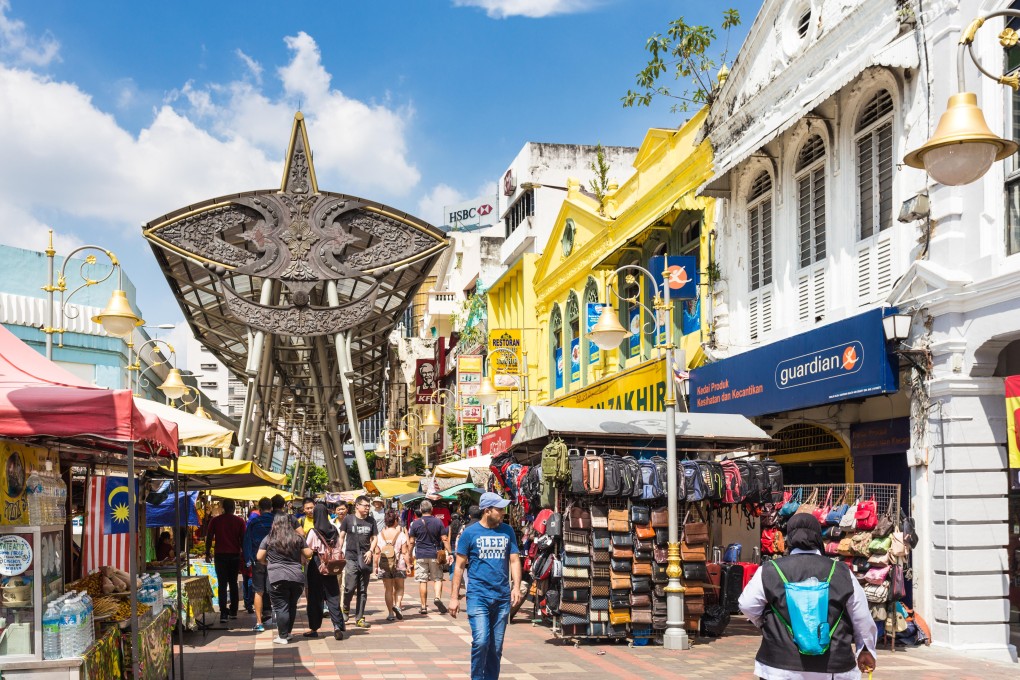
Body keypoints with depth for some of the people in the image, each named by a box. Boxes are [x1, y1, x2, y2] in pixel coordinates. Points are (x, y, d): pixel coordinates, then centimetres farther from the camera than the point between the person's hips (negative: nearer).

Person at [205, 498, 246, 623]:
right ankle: (233, 611, 16)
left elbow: (209, 538, 0)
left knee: (222, 584, -1)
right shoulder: (239, 521, 1)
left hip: (220, 555, -1)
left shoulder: (215, 521, 1)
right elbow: (243, 539, 1)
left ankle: (223, 613, -12)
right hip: (235, 555, 1)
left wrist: (207, 553, 10)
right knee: (233, 583, 14)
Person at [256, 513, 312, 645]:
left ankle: (283, 636, 3)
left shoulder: (269, 539, -1)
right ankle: (288, 632, 26)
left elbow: (259, 557, 0)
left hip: (277, 578, -3)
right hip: (297, 577, 3)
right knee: (292, 606, 16)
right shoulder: (298, 538, 5)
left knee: (281, 607, 2)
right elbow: (308, 553, 6)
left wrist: (267, 563, 19)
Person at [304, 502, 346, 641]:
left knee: (315, 598, 7)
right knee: (333, 597, 4)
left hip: (315, 567, -3)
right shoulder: (334, 531, 2)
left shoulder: (313, 532, -11)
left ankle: (314, 628, 14)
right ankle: (337, 626, -8)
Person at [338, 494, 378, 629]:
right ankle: (345, 609, 14)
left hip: (365, 559, 4)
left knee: (363, 590, 6)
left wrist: (370, 551, -2)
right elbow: (341, 537, 5)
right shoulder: (348, 519, 1)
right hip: (351, 557, -3)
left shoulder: (370, 521, 10)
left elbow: (374, 538, 14)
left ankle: (359, 618, 12)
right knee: (350, 587, -13)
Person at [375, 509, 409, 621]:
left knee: (388, 589, 8)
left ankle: (391, 613, 7)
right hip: (399, 565, -1)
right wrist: (408, 565, -2)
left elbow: (377, 553, 2)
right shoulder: (401, 534, -6)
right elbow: (404, 552, -7)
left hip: (384, 566, 2)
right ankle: (397, 605, -9)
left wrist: (376, 566, 11)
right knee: (399, 587, 14)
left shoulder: (380, 535, 1)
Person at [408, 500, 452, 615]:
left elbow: (412, 542, 3)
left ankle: (423, 606, 5)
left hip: (420, 555, 0)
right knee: (438, 578, 9)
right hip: (435, 554, 0)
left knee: (422, 581, 3)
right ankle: (438, 597, -15)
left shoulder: (415, 523, 0)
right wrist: (449, 553, 1)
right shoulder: (438, 522, 0)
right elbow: (445, 539, -3)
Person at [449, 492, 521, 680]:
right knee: (481, 641, -15)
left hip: (503, 597, 3)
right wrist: (454, 597, 0)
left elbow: (515, 560, 9)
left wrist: (516, 587, -7)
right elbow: (460, 566, 2)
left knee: (496, 647, 8)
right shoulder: (470, 532, -1)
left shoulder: (507, 531, 8)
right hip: (478, 596, -3)